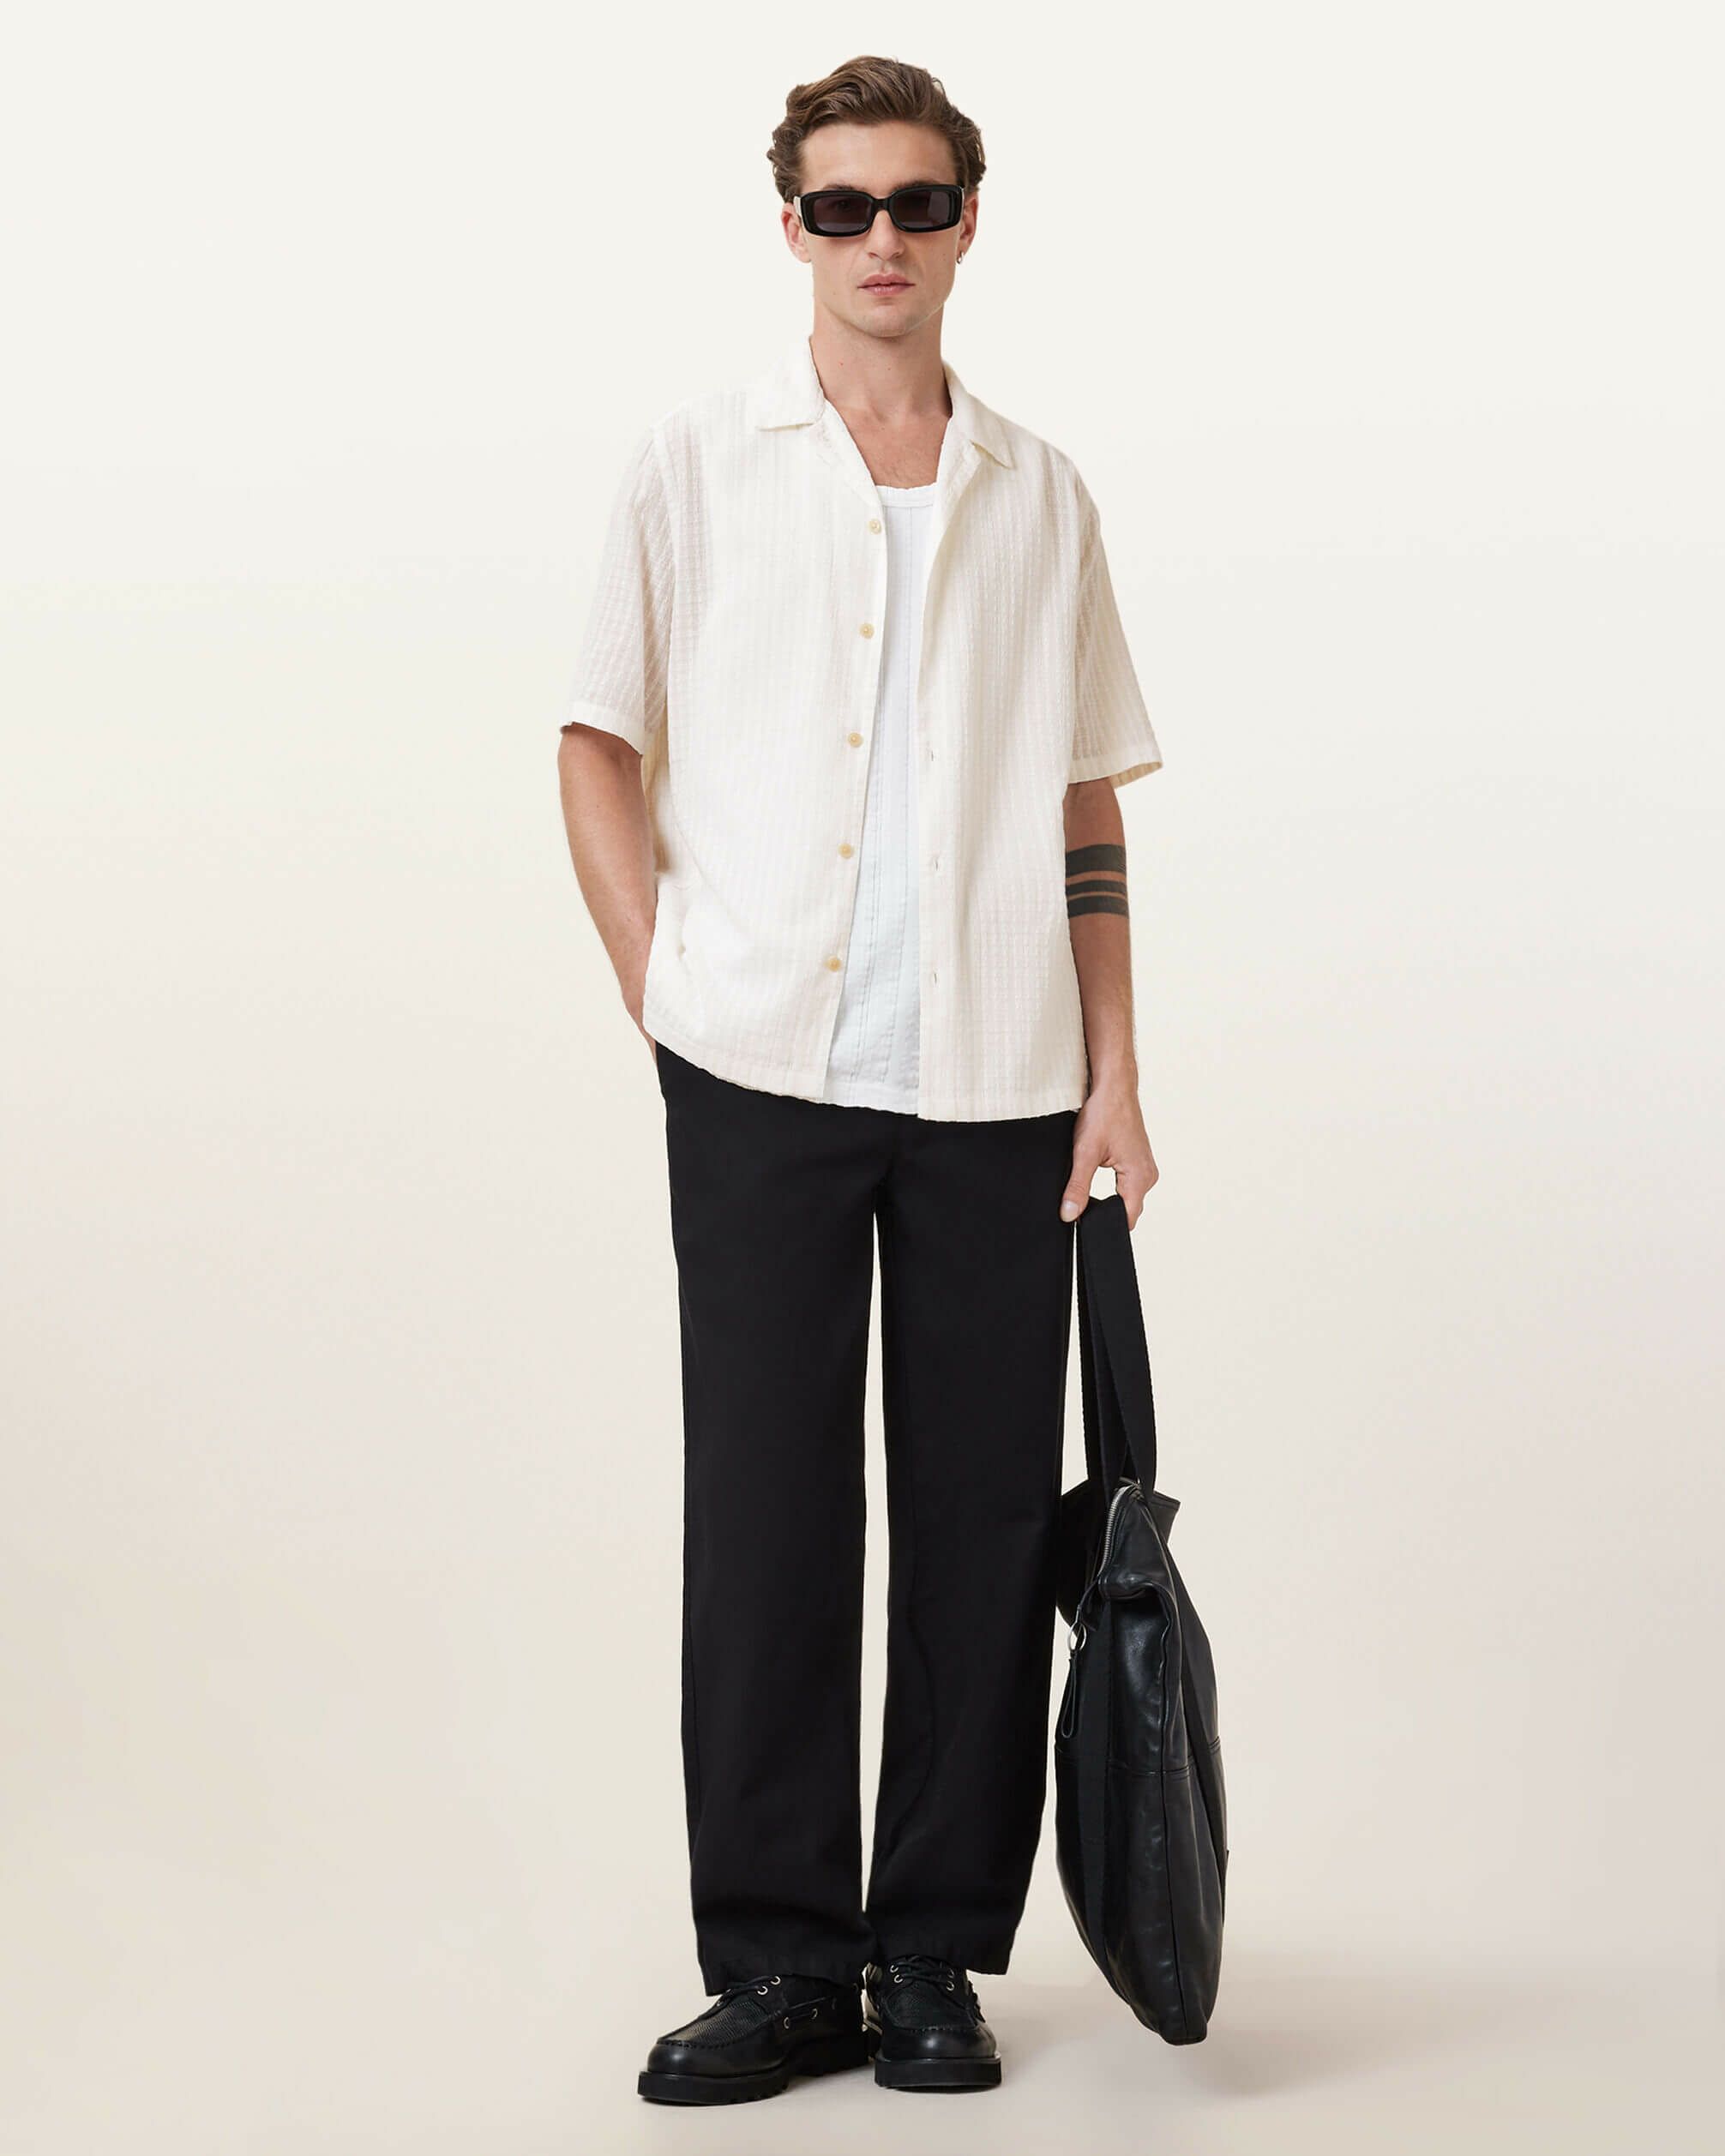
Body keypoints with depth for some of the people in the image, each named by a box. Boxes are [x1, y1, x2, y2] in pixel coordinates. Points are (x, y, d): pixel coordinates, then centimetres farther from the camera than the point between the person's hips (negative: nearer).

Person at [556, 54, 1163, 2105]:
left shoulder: (1038, 496, 11)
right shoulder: (695, 467, 6)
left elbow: (1087, 805, 12)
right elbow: (599, 748, 7)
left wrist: (1113, 1068, 5)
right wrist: (667, 994, -3)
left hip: (996, 1083, 2)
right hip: (761, 1071, -2)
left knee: (982, 1515, 4)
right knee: (765, 1515, 0)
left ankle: (937, 1953, 15)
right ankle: (782, 1956, 9)